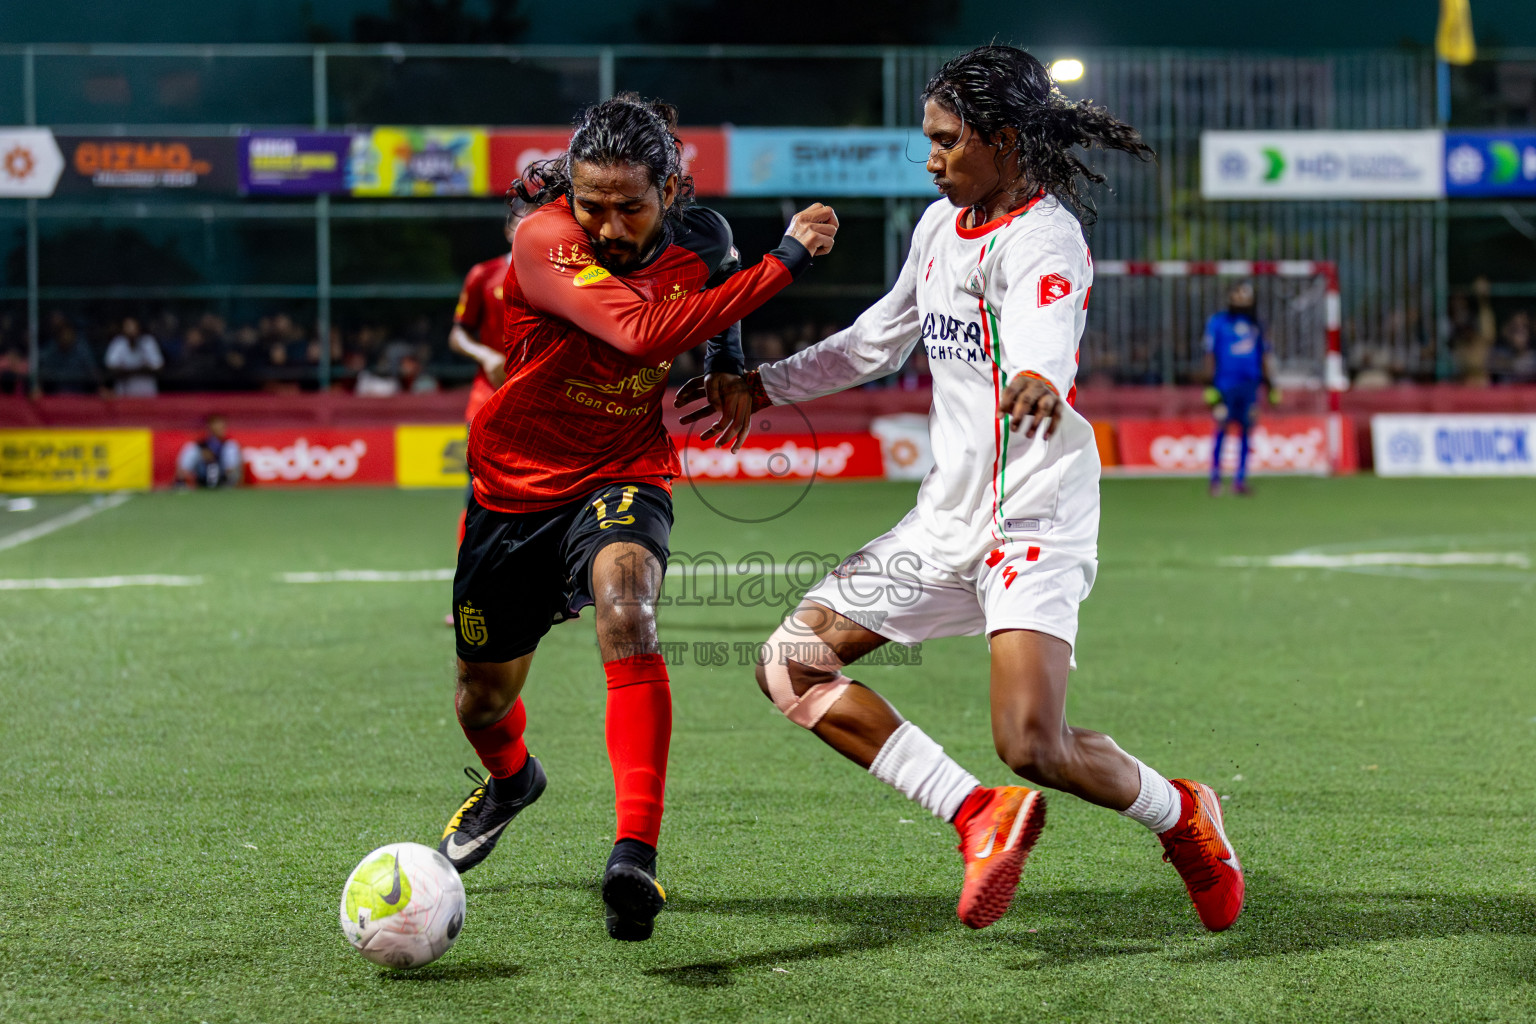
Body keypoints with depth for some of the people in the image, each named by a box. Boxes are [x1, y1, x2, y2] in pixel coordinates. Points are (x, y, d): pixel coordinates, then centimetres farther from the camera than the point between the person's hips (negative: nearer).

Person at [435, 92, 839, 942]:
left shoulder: (699, 237, -8)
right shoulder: (543, 240, -25)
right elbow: (644, 332, -41)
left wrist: (728, 361, 7)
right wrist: (783, 261, -41)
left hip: (624, 479, 0)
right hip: (514, 487, 0)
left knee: (626, 611, -35)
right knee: (483, 701, 17)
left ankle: (636, 854, -41)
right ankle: (509, 779, 56)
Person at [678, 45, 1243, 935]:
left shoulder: (1042, 238, -14)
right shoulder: (941, 225, 12)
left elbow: (1043, 336, -37)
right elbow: (880, 338, 27)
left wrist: (1037, 383, -60)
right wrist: (762, 387, 29)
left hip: (1034, 521, -9)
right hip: (948, 518, 9)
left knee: (1034, 746, -21)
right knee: (792, 664, -1)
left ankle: (1181, 814, 11)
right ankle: (980, 812, -4)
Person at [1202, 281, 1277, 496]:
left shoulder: (1255, 324, 14)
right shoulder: (1217, 322, 2)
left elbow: (1263, 356, 19)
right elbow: (1210, 355, 0)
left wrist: (1269, 385, 16)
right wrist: (1210, 386, -5)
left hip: (1250, 384, 4)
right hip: (1225, 383, -4)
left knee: (1245, 430, 2)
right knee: (1222, 430, -5)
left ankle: (1240, 479, 7)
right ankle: (1215, 479, 1)